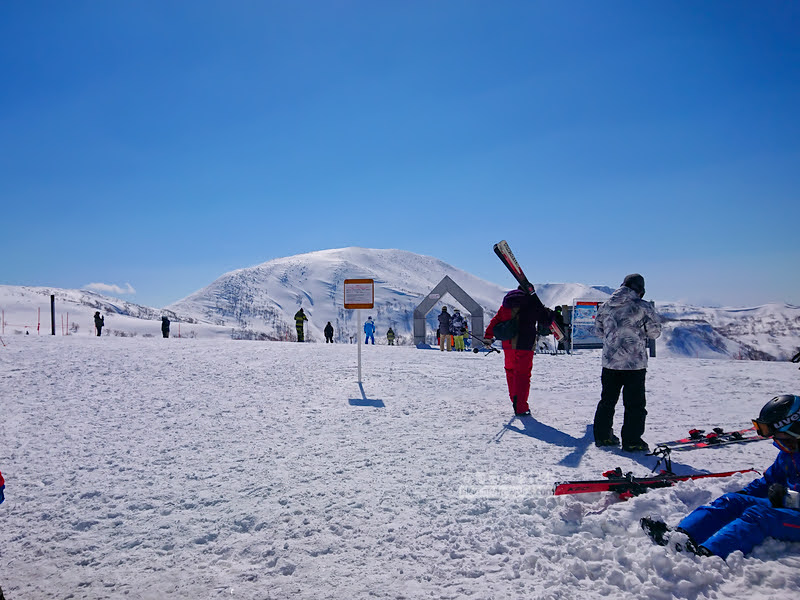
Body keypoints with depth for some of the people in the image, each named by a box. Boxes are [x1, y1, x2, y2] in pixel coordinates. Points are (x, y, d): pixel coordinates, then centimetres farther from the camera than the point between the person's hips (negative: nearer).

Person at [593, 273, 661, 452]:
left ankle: (602, 435, 21)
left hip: (609, 361, 5)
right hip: (635, 362, -4)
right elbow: (655, 332, -3)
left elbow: (599, 330, 12)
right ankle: (632, 441, 7)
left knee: (607, 400, 15)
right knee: (635, 403, 5)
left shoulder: (605, 306, 4)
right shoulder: (643, 307, -10)